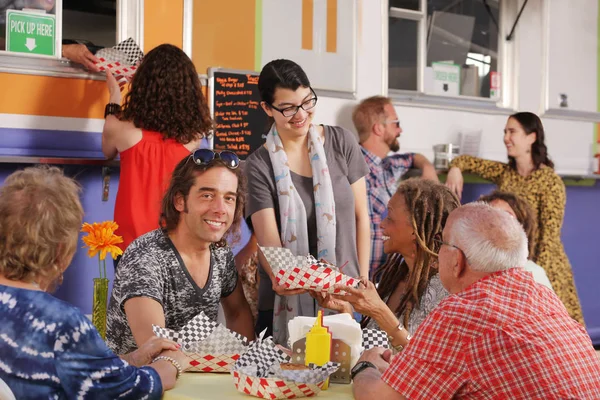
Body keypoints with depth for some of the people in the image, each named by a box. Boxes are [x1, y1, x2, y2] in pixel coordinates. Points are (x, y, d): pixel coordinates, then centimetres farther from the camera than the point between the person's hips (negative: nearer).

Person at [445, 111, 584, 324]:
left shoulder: (550, 181, -12)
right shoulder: (505, 173, 6)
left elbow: (550, 235, -17)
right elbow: (467, 161, 16)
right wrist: (455, 168, -7)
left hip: (542, 266, -6)